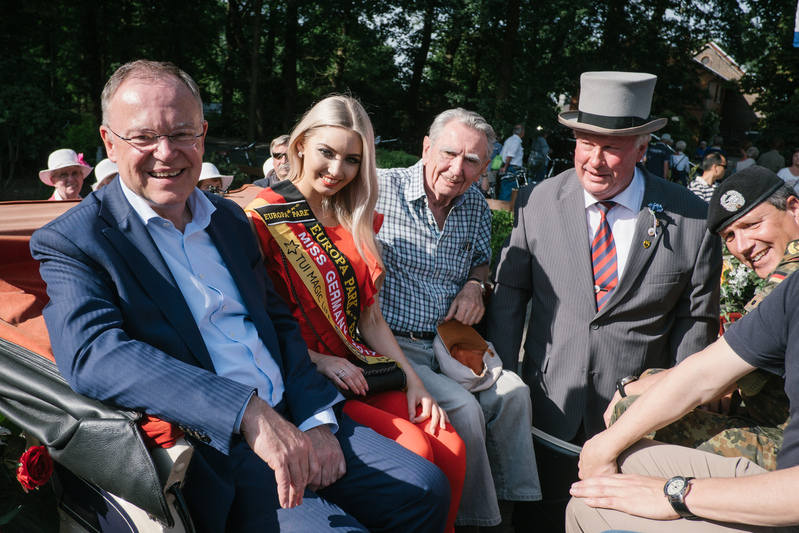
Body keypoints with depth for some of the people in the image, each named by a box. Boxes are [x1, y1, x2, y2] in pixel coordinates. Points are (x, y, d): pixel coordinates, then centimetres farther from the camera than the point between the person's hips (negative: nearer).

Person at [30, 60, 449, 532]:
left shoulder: (230, 218, 15)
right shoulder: (69, 243, -4)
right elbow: (95, 355, -21)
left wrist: (318, 419, 0)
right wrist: (249, 412, -30)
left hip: (292, 421, 6)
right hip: (212, 452, -6)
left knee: (425, 490, -2)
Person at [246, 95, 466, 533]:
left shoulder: (353, 224, 15)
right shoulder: (262, 218, -3)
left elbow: (370, 317, 13)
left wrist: (412, 378, 3)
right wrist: (318, 361, -17)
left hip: (359, 371, 6)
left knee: (451, 449, -15)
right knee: (413, 447, -24)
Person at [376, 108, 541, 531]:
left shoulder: (477, 208, 9)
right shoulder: (379, 188, -8)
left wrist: (475, 285, 1)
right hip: (391, 344, -6)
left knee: (513, 392, -12)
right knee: (464, 409, -24)